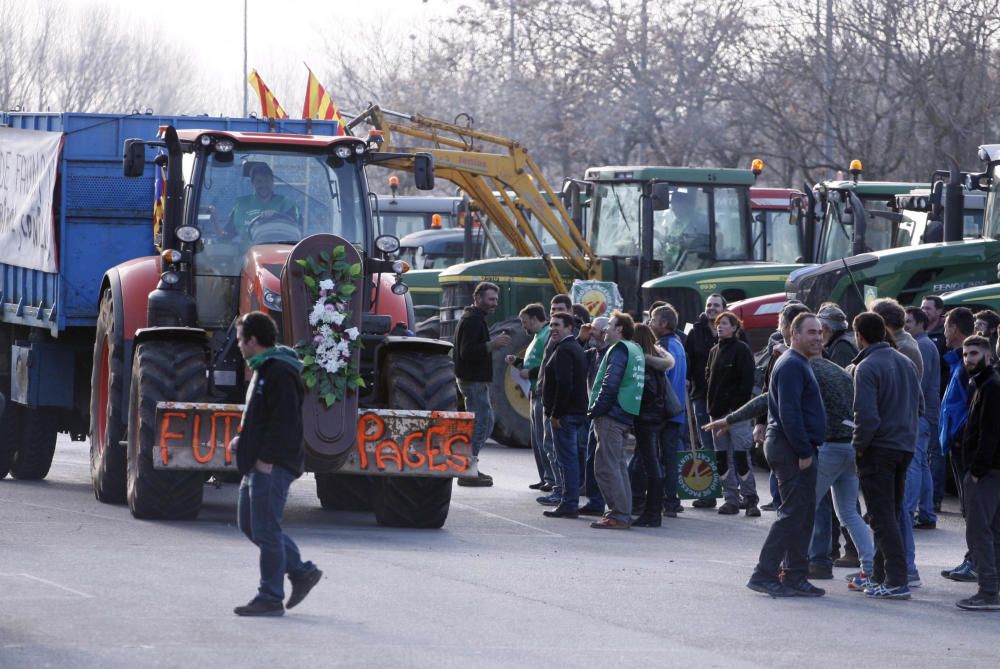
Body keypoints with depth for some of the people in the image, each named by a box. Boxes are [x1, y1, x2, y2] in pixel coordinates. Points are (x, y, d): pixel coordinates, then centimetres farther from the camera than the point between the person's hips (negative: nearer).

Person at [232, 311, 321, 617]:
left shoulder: (279, 373, -16)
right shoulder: (264, 370, 18)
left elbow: (285, 422, -22)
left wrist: (267, 459, -23)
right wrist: (244, 440, 15)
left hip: (272, 467, -11)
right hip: (259, 464, 11)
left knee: (266, 529, -6)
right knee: (249, 523, 14)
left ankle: (270, 598, -1)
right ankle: (302, 572, 18)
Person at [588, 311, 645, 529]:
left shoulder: (619, 349, -10)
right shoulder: (636, 350, 18)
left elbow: (610, 384, -19)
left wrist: (595, 410, -12)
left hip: (611, 415, -9)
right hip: (626, 416, 9)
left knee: (606, 467, -8)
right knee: (618, 466, 15)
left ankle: (618, 515, -11)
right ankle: (624, 513, 17)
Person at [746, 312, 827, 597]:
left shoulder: (798, 365, 20)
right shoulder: (792, 366, -14)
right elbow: (789, 413, -22)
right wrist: (804, 452, -21)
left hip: (797, 449, 11)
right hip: (791, 448, -11)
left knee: (803, 514, 12)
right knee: (793, 514, -10)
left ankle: (795, 577, 15)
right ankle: (764, 574, -10)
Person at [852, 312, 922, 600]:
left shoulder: (867, 367, -14)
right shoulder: (906, 363, 11)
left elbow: (867, 415, -20)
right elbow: (920, 406, 15)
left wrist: (858, 447, -9)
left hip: (879, 448, -8)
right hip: (905, 447, 8)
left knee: (882, 517, -5)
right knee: (890, 514, 17)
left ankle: (896, 581, -11)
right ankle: (881, 575, 23)